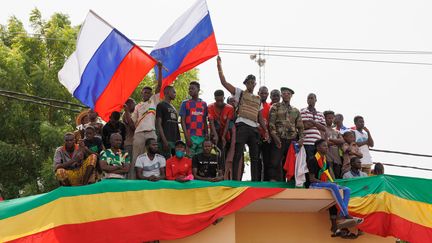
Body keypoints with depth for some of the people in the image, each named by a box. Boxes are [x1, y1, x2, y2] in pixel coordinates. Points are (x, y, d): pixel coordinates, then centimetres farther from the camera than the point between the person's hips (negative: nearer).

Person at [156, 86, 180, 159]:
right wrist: (164, 140, -18)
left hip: (175, 140, 8)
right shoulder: (161, 105, 1)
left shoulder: (173, 108, 24)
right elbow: (158, 124, -8)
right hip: (166, 140, -8)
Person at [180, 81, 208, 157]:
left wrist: (207, 135, 8)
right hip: (191, 136, -3)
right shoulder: (185, 103, 5)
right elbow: (182, 121, -1)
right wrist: (187, 136, -11)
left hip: (202, 136, 3)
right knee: (191, 157, -8)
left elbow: (205, 121, 16)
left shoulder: (203, 104, 14)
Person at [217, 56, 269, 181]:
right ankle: (235, 180, -12)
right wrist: (219, 65, -1)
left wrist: (266, 130, 8)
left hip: (254, 128, 5)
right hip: (242, 126, -5)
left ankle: (255, 181, 4)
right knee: (238, 155, -10)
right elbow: (224, 82, 3)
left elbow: (260, 118, 21)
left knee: (255, 157, 3)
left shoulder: (258, 99, 22)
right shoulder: (239, 93, 10)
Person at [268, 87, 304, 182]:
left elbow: (300, 126, 16)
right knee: (275, 163, -12)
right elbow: (271, 122, -2)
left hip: (292, 140, 4)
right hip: (279, 139, -4)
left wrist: (301, 138, -1)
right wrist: (274, 136, -14)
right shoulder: (275, 107, 9)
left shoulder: (296, 111, 20)